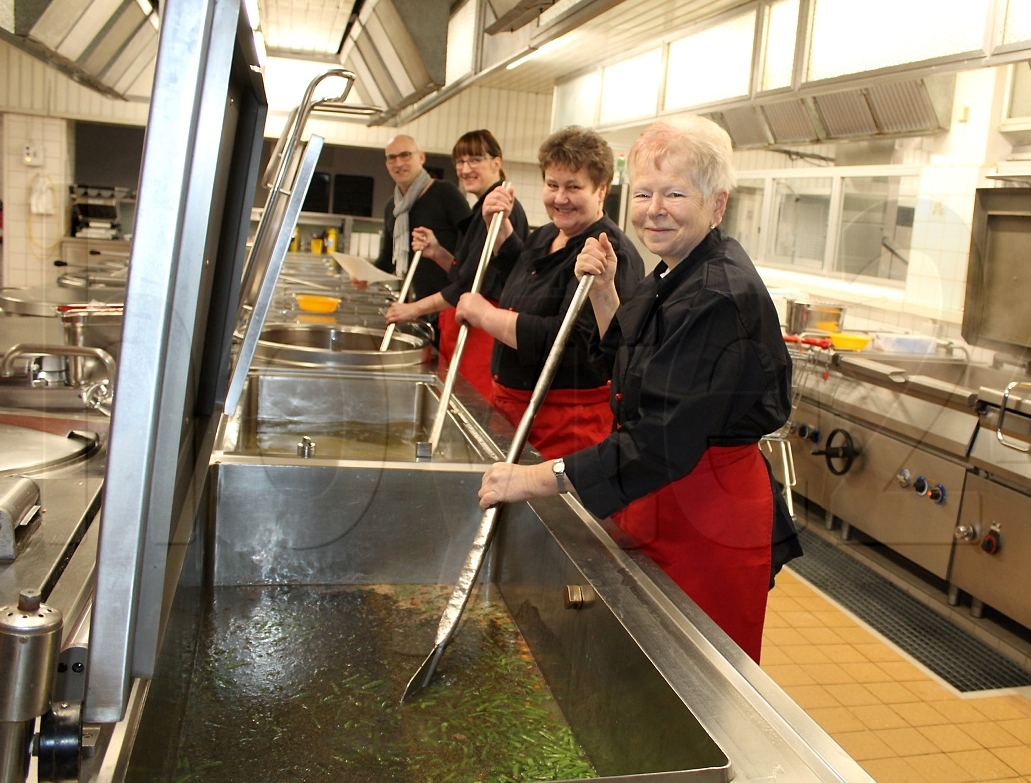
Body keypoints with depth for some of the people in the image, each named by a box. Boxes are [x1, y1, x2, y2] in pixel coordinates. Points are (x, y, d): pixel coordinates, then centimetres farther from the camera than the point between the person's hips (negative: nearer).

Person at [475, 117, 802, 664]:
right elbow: (633, 362, 19)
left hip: (708, 520, -9)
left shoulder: (721, 296, -25)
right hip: (662, 505, 10)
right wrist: (603, 291, 3)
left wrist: (537, 479, -30)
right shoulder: (673, 276, 7)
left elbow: (667, 440, -30)